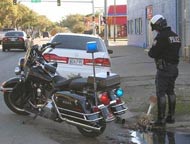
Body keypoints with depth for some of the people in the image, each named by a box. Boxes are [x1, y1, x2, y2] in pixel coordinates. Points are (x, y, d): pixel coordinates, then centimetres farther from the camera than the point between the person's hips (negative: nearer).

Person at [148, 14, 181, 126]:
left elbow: (152, 53, -18)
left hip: (164, 69, -9)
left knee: (161, 93, -3)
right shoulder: (175, 35, 11)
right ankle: (171, 117, 23)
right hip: (174, 67, 9)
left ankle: (161, 119, -2)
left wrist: (151, 51, 2)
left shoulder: (161, 37, -18)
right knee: (171, 92, 16)